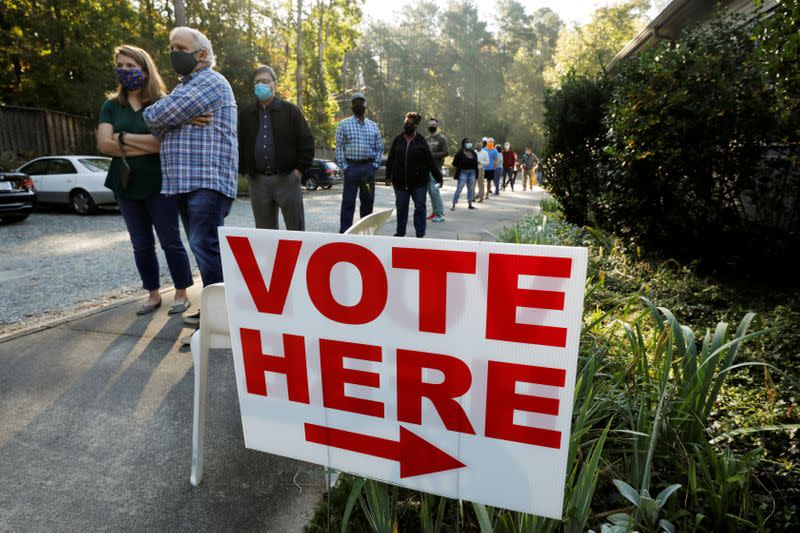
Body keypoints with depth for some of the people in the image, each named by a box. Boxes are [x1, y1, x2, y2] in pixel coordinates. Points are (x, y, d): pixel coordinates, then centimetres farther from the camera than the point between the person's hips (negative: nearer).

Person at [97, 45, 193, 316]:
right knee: (141, 245, 10)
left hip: (159, 184, -4)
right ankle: (154, 294, 22)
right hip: (126, 186, 5)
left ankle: (181, 294, 13)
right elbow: (104, 144, -5)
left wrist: (124, 137, -10)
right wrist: (148, 145, -12)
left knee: (171, 242, 2)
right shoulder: (111, 106, 8)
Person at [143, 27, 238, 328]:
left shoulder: (210, 82, -5)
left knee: (205, 247, -14)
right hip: (184, 181, 10)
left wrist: (149, 115, 10)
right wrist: (184, 118, -3)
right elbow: (162, 128, 17)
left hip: (208, 180, -9)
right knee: (202, 247, 10)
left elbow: (158, 117, -12)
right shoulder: (186, 86, 27)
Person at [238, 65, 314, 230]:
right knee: (264, 231, 9)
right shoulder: (245, 114, 13)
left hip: (286, 178, -3)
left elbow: (307, 141, 0)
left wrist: (300, 169, -6)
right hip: (257, 181, 3)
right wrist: (245, 171, 6)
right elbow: (240, 145, 16)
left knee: (295, 228, 0)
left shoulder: (291, 110, 3)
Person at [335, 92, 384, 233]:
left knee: (368, 201, 9)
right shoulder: (344, 124, 3)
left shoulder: (373, 126, 12)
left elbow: (379, 148, 12)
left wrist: (375, 165, 0)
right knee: (348, 202, -2)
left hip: (369, 167, 3)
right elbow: (339, 148, -1)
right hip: (351, 166, -3)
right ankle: (344, 231, 2)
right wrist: (344, 167, -9)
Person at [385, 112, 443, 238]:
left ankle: (420, 233, 10)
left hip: (419, 181, -2)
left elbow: (430, 161, -1)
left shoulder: (421, 142, -1)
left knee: (420, 207, 1)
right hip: (400, 181, 2)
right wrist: (388, 176, 5)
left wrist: (438, 177, -2)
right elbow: (390, 159, 8)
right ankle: (400, 232, 23)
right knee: (401, 207, 10)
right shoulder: (398, 140, 5)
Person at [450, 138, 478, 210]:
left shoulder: (473, 153, 10)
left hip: (472, 172, 6)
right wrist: (461, 167, -10)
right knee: (459, 189, -8)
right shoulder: (460, 153, -9)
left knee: (471, 189, 11)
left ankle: (470, 204, 23)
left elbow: (476, 163, 17)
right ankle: (453, 206, -6)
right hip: (463, 172, -6)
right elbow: (454, 163, -9)